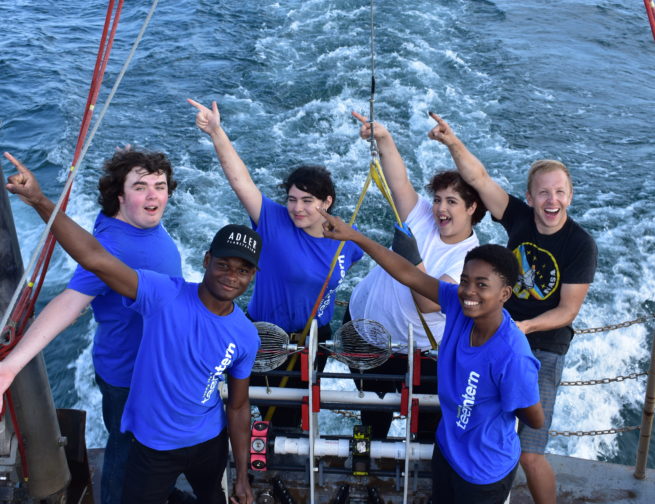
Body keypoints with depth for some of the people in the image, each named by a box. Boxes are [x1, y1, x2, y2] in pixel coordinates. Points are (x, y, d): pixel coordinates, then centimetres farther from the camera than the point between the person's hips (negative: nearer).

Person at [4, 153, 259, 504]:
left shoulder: (246, 337, -13)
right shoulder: (165, 296, -24)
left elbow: (239, 407, -3)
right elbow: (94, 258, -34)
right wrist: (40, 202, -44)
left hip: (209, 443, 3)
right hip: (152, 447, -3)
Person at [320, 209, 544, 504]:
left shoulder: (511, 357, -34)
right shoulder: (458, 305, -18)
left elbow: (535, 420, -20)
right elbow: (409, 275, -14)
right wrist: (353, 235, -17)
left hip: (484, 471, -6)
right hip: (447, 448, 6)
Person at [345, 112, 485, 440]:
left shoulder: (471, 259, -20)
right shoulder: (423, 217, -7)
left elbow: (428, 305, -32)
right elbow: (399, 181, -22)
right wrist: (383, 138, -35)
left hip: (415, 350, -3)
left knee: (428, 422, 9)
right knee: (373, 408, 24)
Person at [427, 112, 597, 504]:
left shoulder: (581, 245, -15)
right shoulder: (519, 218, -6)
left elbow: (568, 310, -14)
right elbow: (479, 177, -13)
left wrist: (525, 326, -30)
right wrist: (453, 142, -29)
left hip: (543, 350, -4)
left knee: (530, 454, -6)